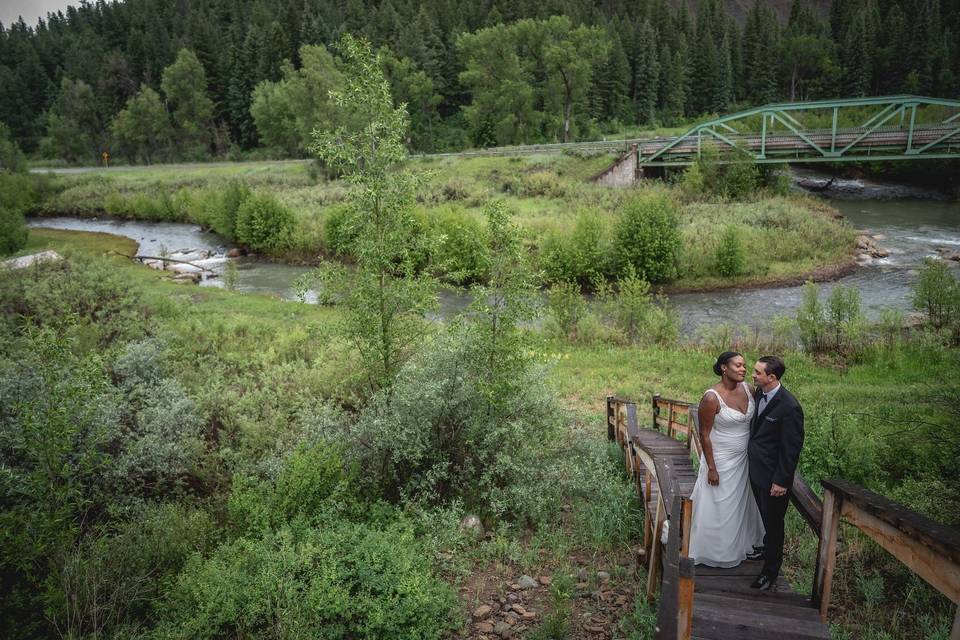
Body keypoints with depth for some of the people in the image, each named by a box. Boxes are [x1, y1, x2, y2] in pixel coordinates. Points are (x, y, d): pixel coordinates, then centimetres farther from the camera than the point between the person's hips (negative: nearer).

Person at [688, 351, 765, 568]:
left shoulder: (748, 389, -5)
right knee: (719, 507, 9)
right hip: (721, 460, -6)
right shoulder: (712, 398, -24)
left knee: (741, 502, 22)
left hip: (743, 459, 6)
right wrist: (711, 468, -16)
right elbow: (704, 434, -18)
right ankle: (715, 552, 28)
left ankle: (740, 544, 43)